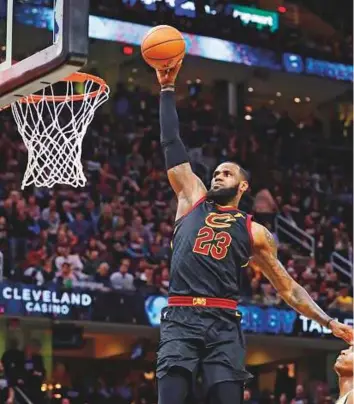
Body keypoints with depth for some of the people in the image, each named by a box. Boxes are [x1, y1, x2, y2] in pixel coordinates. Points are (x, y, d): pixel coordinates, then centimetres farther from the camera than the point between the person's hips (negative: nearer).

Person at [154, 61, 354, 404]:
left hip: (223, 324, 0)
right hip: (180, 318, 0)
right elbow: (171, 144, 16)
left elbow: (288, 288, 17)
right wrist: (167, 89, 12)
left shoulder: (254, 232, 16)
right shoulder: (192, 199, 18)